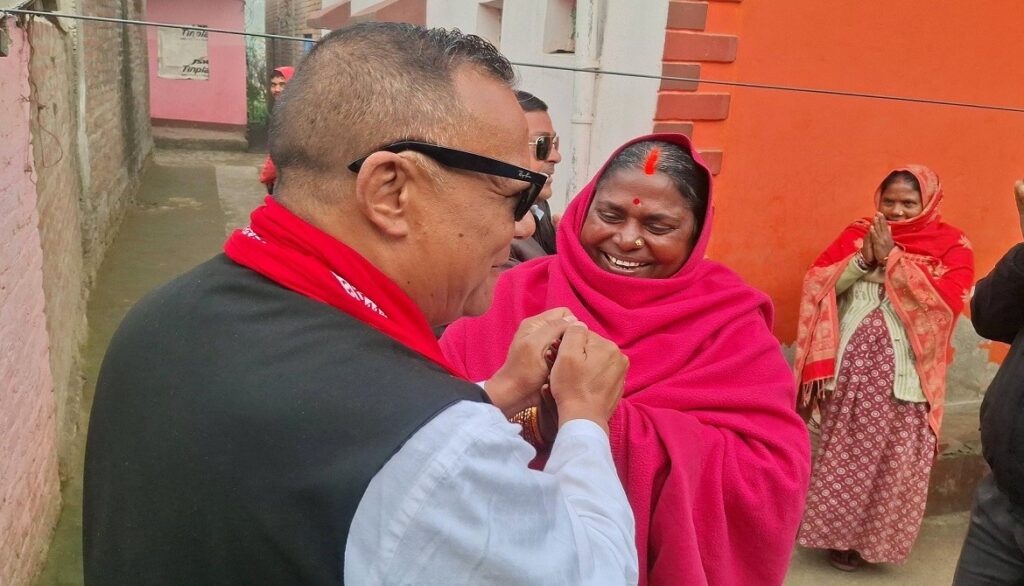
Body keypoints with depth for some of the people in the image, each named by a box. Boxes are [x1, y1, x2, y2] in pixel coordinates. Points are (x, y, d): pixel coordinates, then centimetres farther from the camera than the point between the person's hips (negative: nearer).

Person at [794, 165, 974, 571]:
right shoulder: (857, 234, 9)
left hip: (904, 371, -2)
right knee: (842, 451, 8)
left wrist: (891, 257, -14)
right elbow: (816, 284, 1)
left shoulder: (952, 246, 1)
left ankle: (873, 538, 20)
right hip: (849, 364, 2)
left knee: (893, 458, 2)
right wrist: (863, 259, -13)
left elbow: (945, 303, -14)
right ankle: (838, 532, 24)